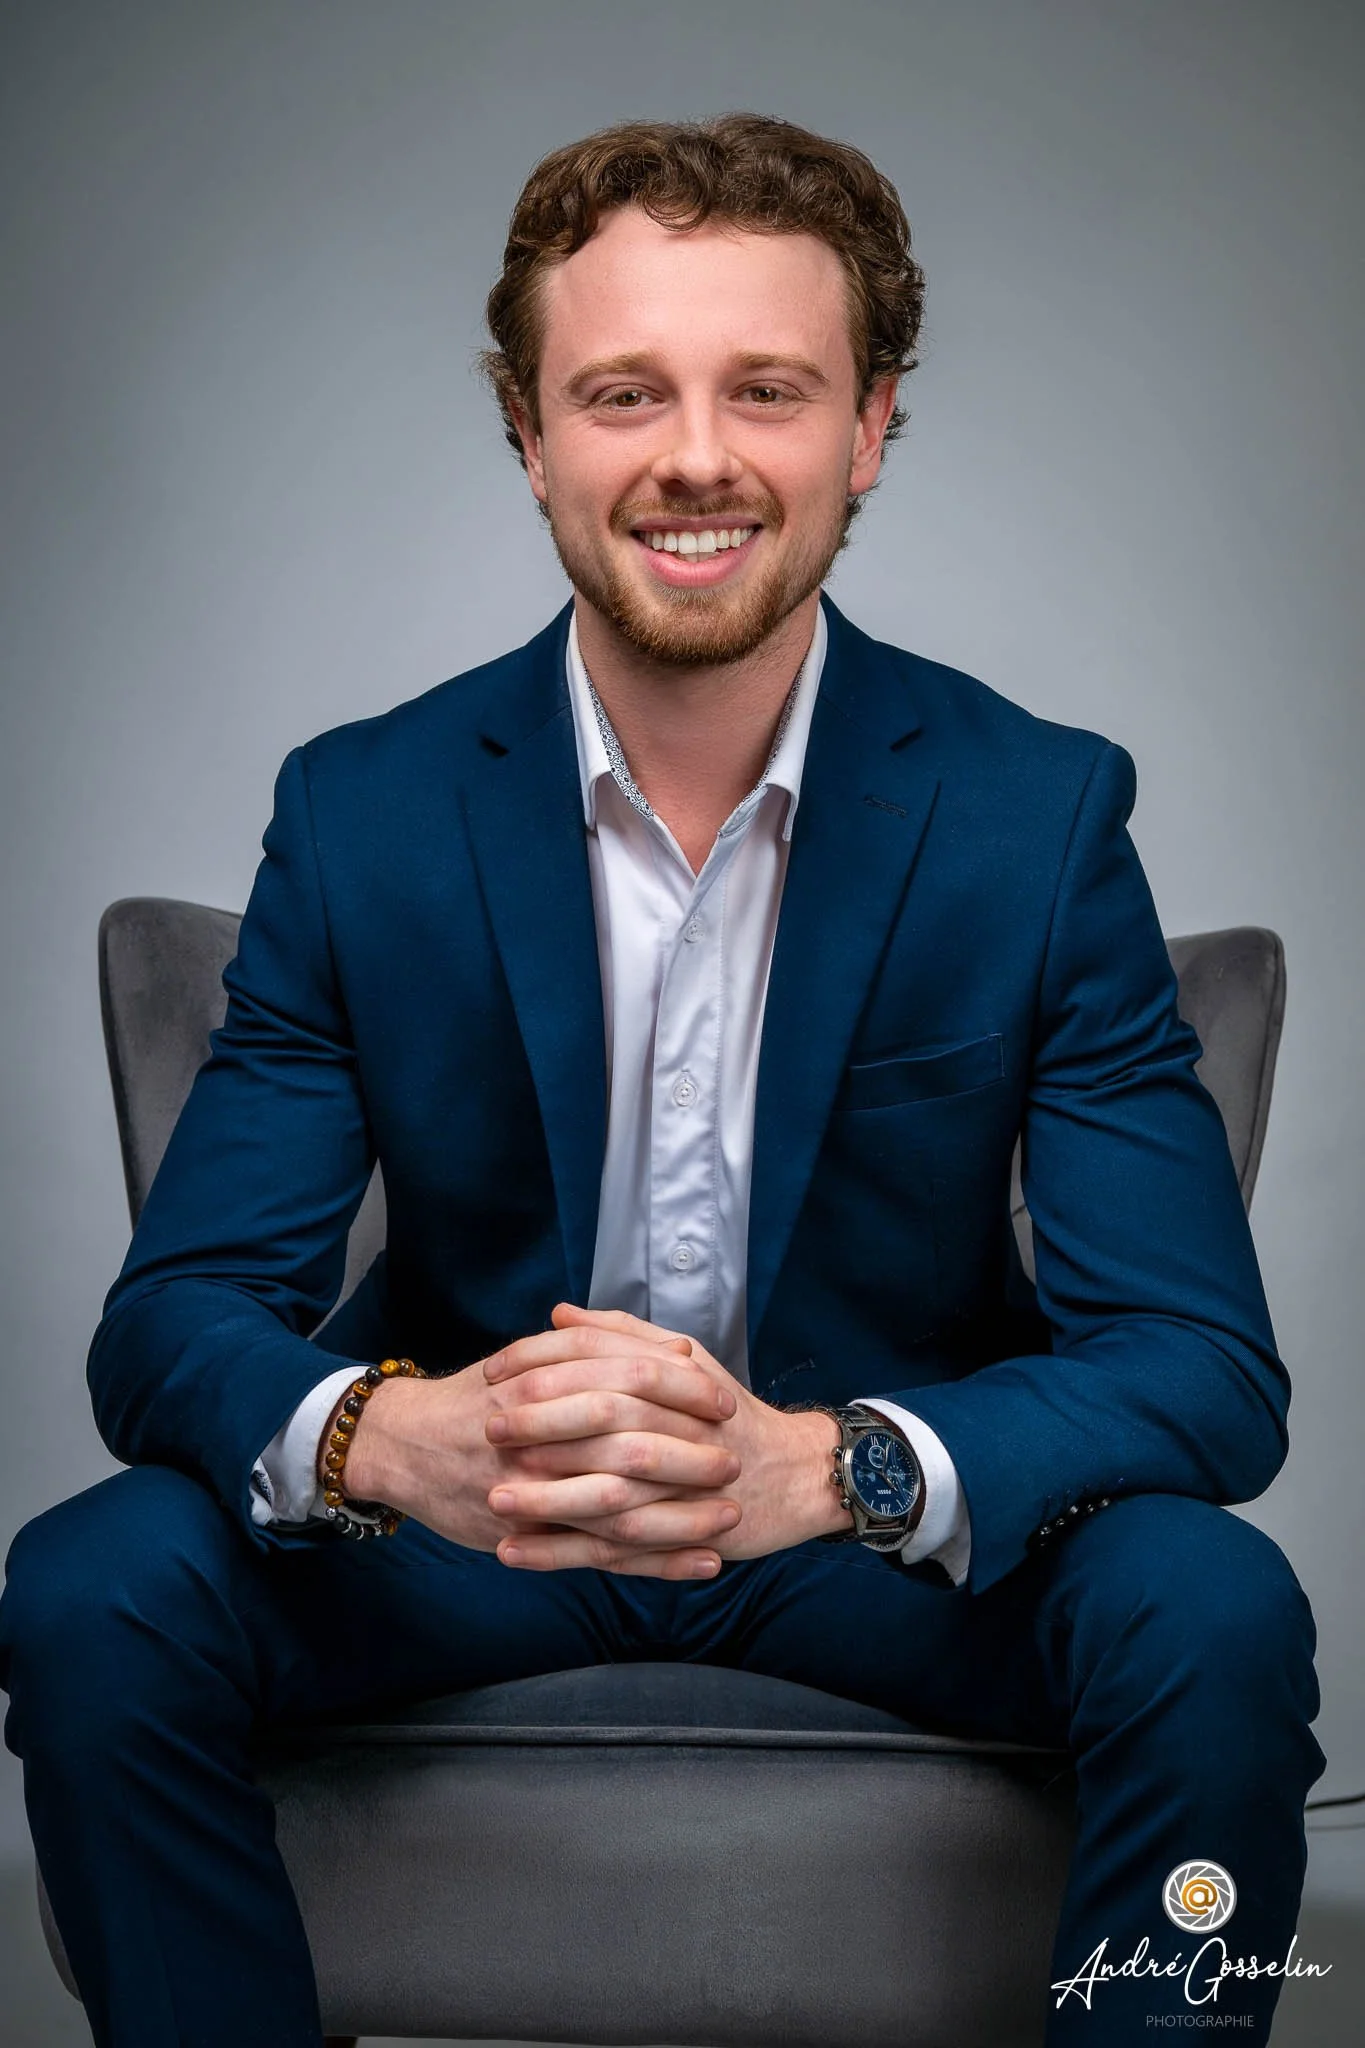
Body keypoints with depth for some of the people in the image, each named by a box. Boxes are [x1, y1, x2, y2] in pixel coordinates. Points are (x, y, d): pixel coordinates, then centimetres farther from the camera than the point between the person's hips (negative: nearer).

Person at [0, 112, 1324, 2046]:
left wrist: (824, 1463, -38)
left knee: (1214, 1617, -28)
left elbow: (1203, 1363, -17)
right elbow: (169, 1320, -12)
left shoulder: (1042, 812, -12)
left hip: (892, 1530, 0)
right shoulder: (361, 810, -9)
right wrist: (393, 1437, -37)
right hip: (464, 1518, 1)